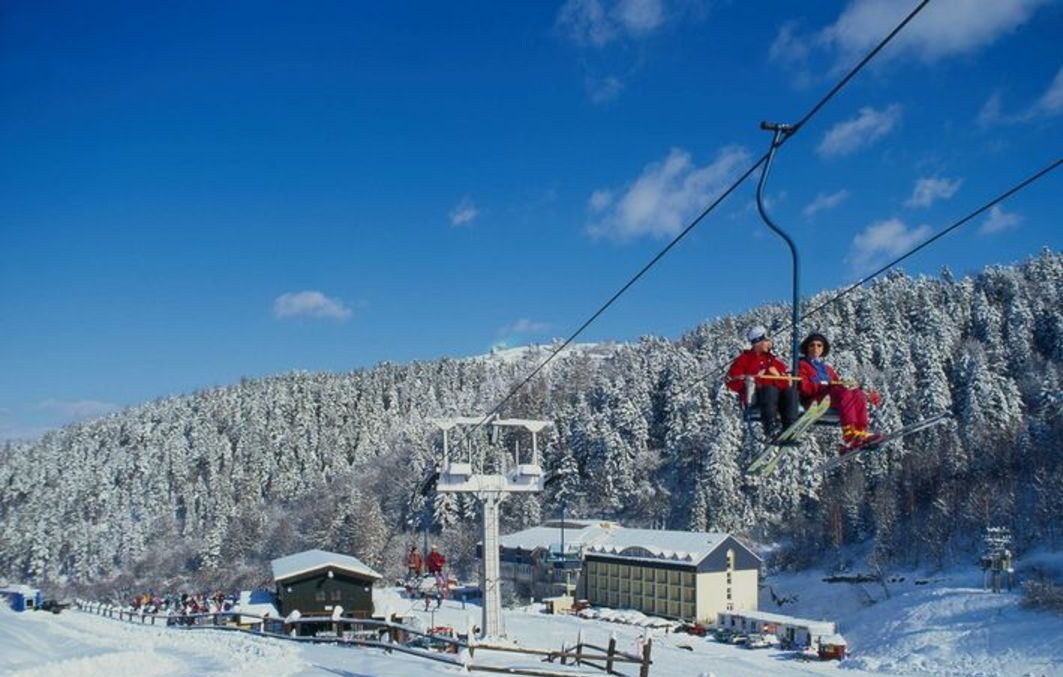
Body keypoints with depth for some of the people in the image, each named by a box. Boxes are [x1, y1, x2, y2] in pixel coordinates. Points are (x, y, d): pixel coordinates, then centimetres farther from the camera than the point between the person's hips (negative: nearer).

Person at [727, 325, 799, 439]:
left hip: (775, 397, 4)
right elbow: (731, 382, 1)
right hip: (753, 398, -4)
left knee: (791, 391, -25)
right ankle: (771, 427, -44)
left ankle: (790, 427, -35)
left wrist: (777, 375, -3)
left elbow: (786, 383, 18)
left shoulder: (773, 360, 24)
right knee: (770, 390, -35)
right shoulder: (744, 359, 11)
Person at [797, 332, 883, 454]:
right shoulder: (802, 365, 15)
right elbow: (804, 388, -4)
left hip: (835, 396, 6)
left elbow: (839, 385, 21)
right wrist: (827, 384, -15)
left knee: (858, 394, -22)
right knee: (845, 393, -33)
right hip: (813, 399, -6)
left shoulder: (827, 368, 34)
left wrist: (866, 394, 7)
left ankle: (861, 433, -39)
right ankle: (849, 435, -49)